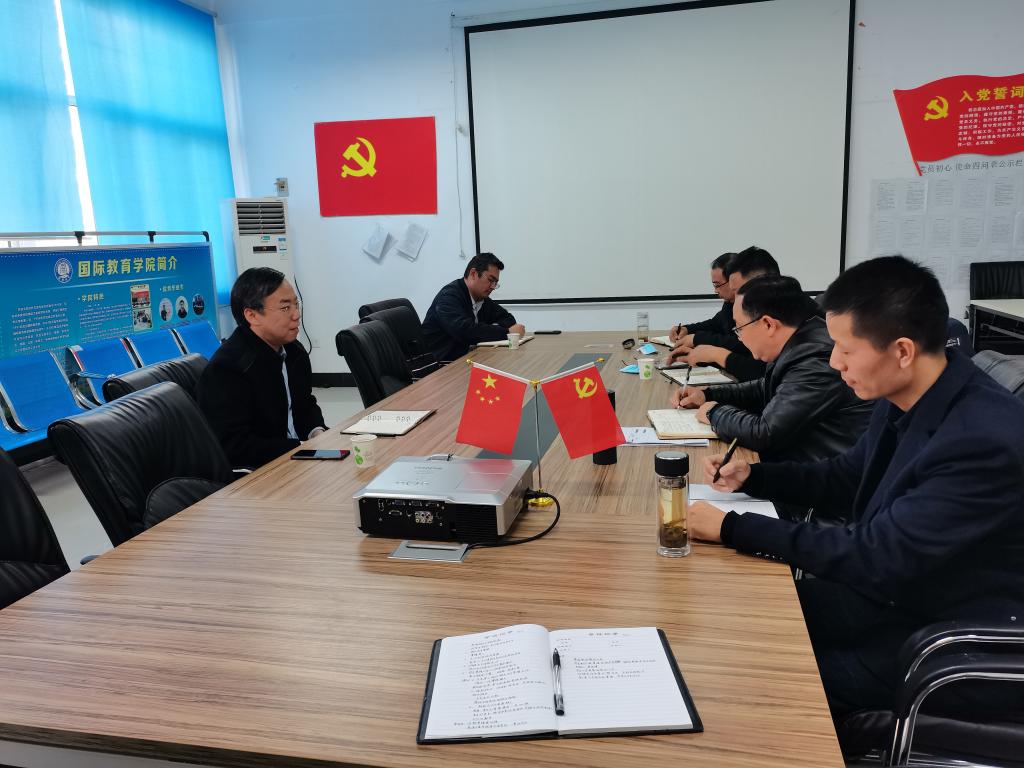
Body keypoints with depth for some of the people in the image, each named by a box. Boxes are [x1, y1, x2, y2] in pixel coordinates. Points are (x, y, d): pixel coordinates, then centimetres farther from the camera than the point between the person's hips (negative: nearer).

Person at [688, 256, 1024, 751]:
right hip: (892, 588, 7)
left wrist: (733, 529, -26)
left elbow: (877, 556, -29)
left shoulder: (984, 440, -31)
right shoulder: (906, 398, -6)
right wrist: (752, 477, -3)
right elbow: (847, 478, 11)